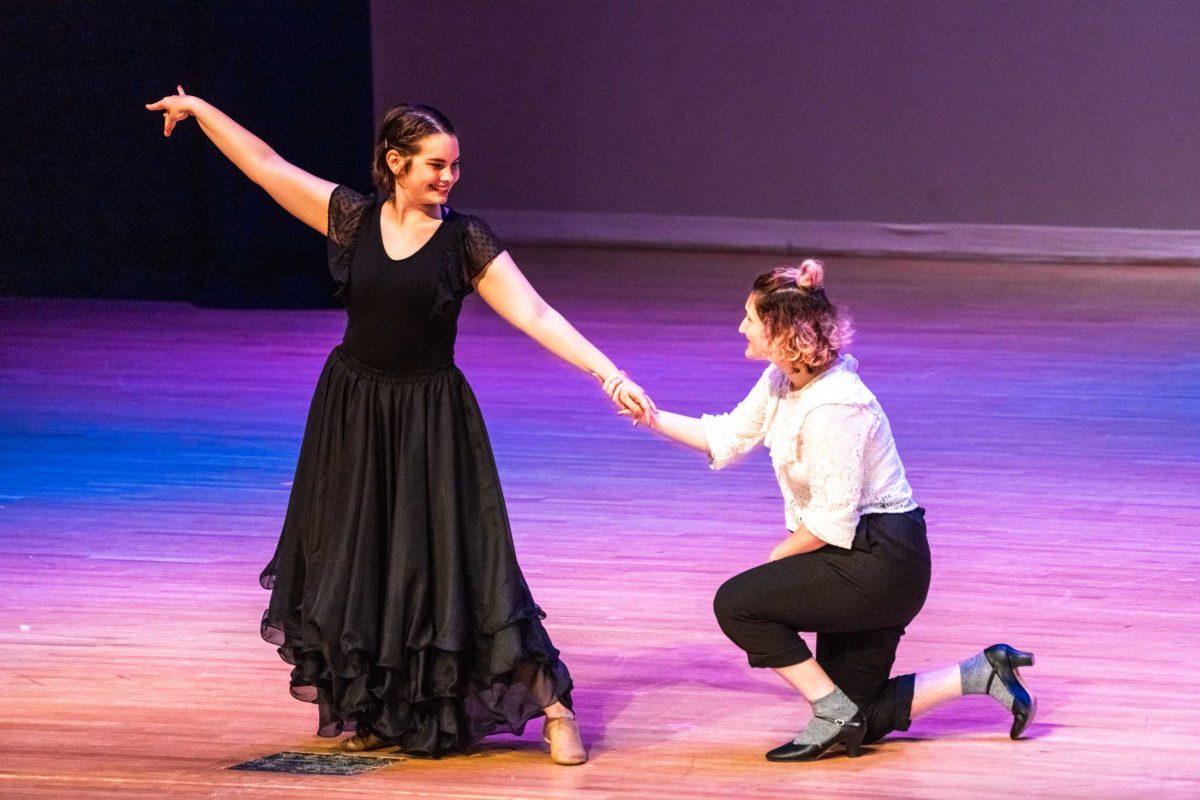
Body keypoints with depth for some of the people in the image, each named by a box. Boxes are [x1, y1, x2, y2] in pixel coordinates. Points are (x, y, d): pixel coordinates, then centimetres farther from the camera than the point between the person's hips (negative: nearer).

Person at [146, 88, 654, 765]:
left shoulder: (466, 239, -7)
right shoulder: (352, 219, -2)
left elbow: (533, 313, -12)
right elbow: (266, 165, 4)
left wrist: (609, 373, -21)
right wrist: (200, 110, 8)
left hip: (430, 419, -3)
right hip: (354, 411, 3)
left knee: (453, 562, -7)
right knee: (352, 565, 9)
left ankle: (554, 707, -2)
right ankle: (370, 710, 26)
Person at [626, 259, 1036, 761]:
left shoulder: (833, 406, -25)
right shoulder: (782, 381, 3)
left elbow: (833, 519, -23)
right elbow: (726, 439, 12)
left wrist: (778, 557, -7)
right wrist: (654, 419, 2)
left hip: (880, 560, -10)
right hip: (859, 558, 10)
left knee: (737, 603, -15)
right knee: (858, 724, 10)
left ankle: (834, 715, -7)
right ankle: (980, 673, 16)